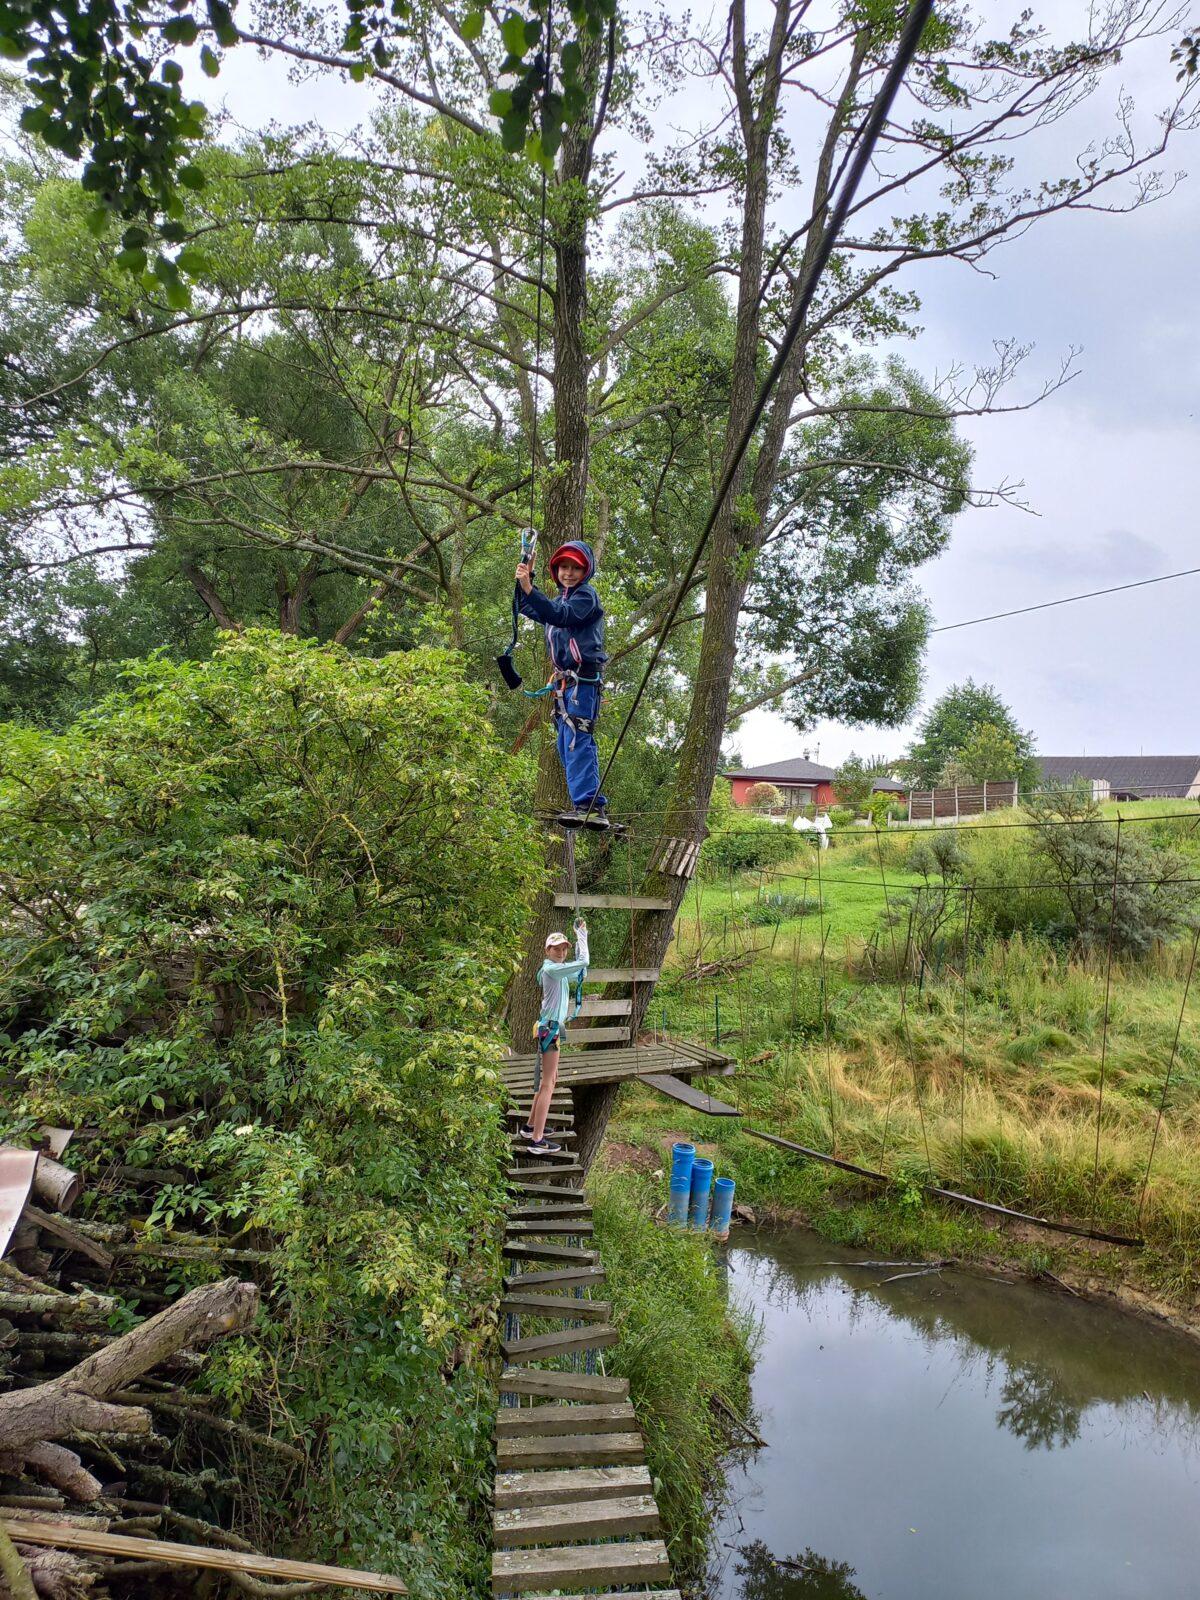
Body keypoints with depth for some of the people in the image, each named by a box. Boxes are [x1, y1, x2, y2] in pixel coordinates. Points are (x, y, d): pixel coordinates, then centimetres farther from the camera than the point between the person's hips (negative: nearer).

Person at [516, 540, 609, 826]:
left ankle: (589, 805, -25)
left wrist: (529, 587, -30)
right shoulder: (561, 599, 24)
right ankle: (588, 804, 11)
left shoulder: (586, 595, -4)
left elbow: (560, 616, -22)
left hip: (582, 680, -10)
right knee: (567, 745, 9)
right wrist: (527, 577, 14)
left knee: (577, 741, -19)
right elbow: (527, 608, 27)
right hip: (565, 682, 10)